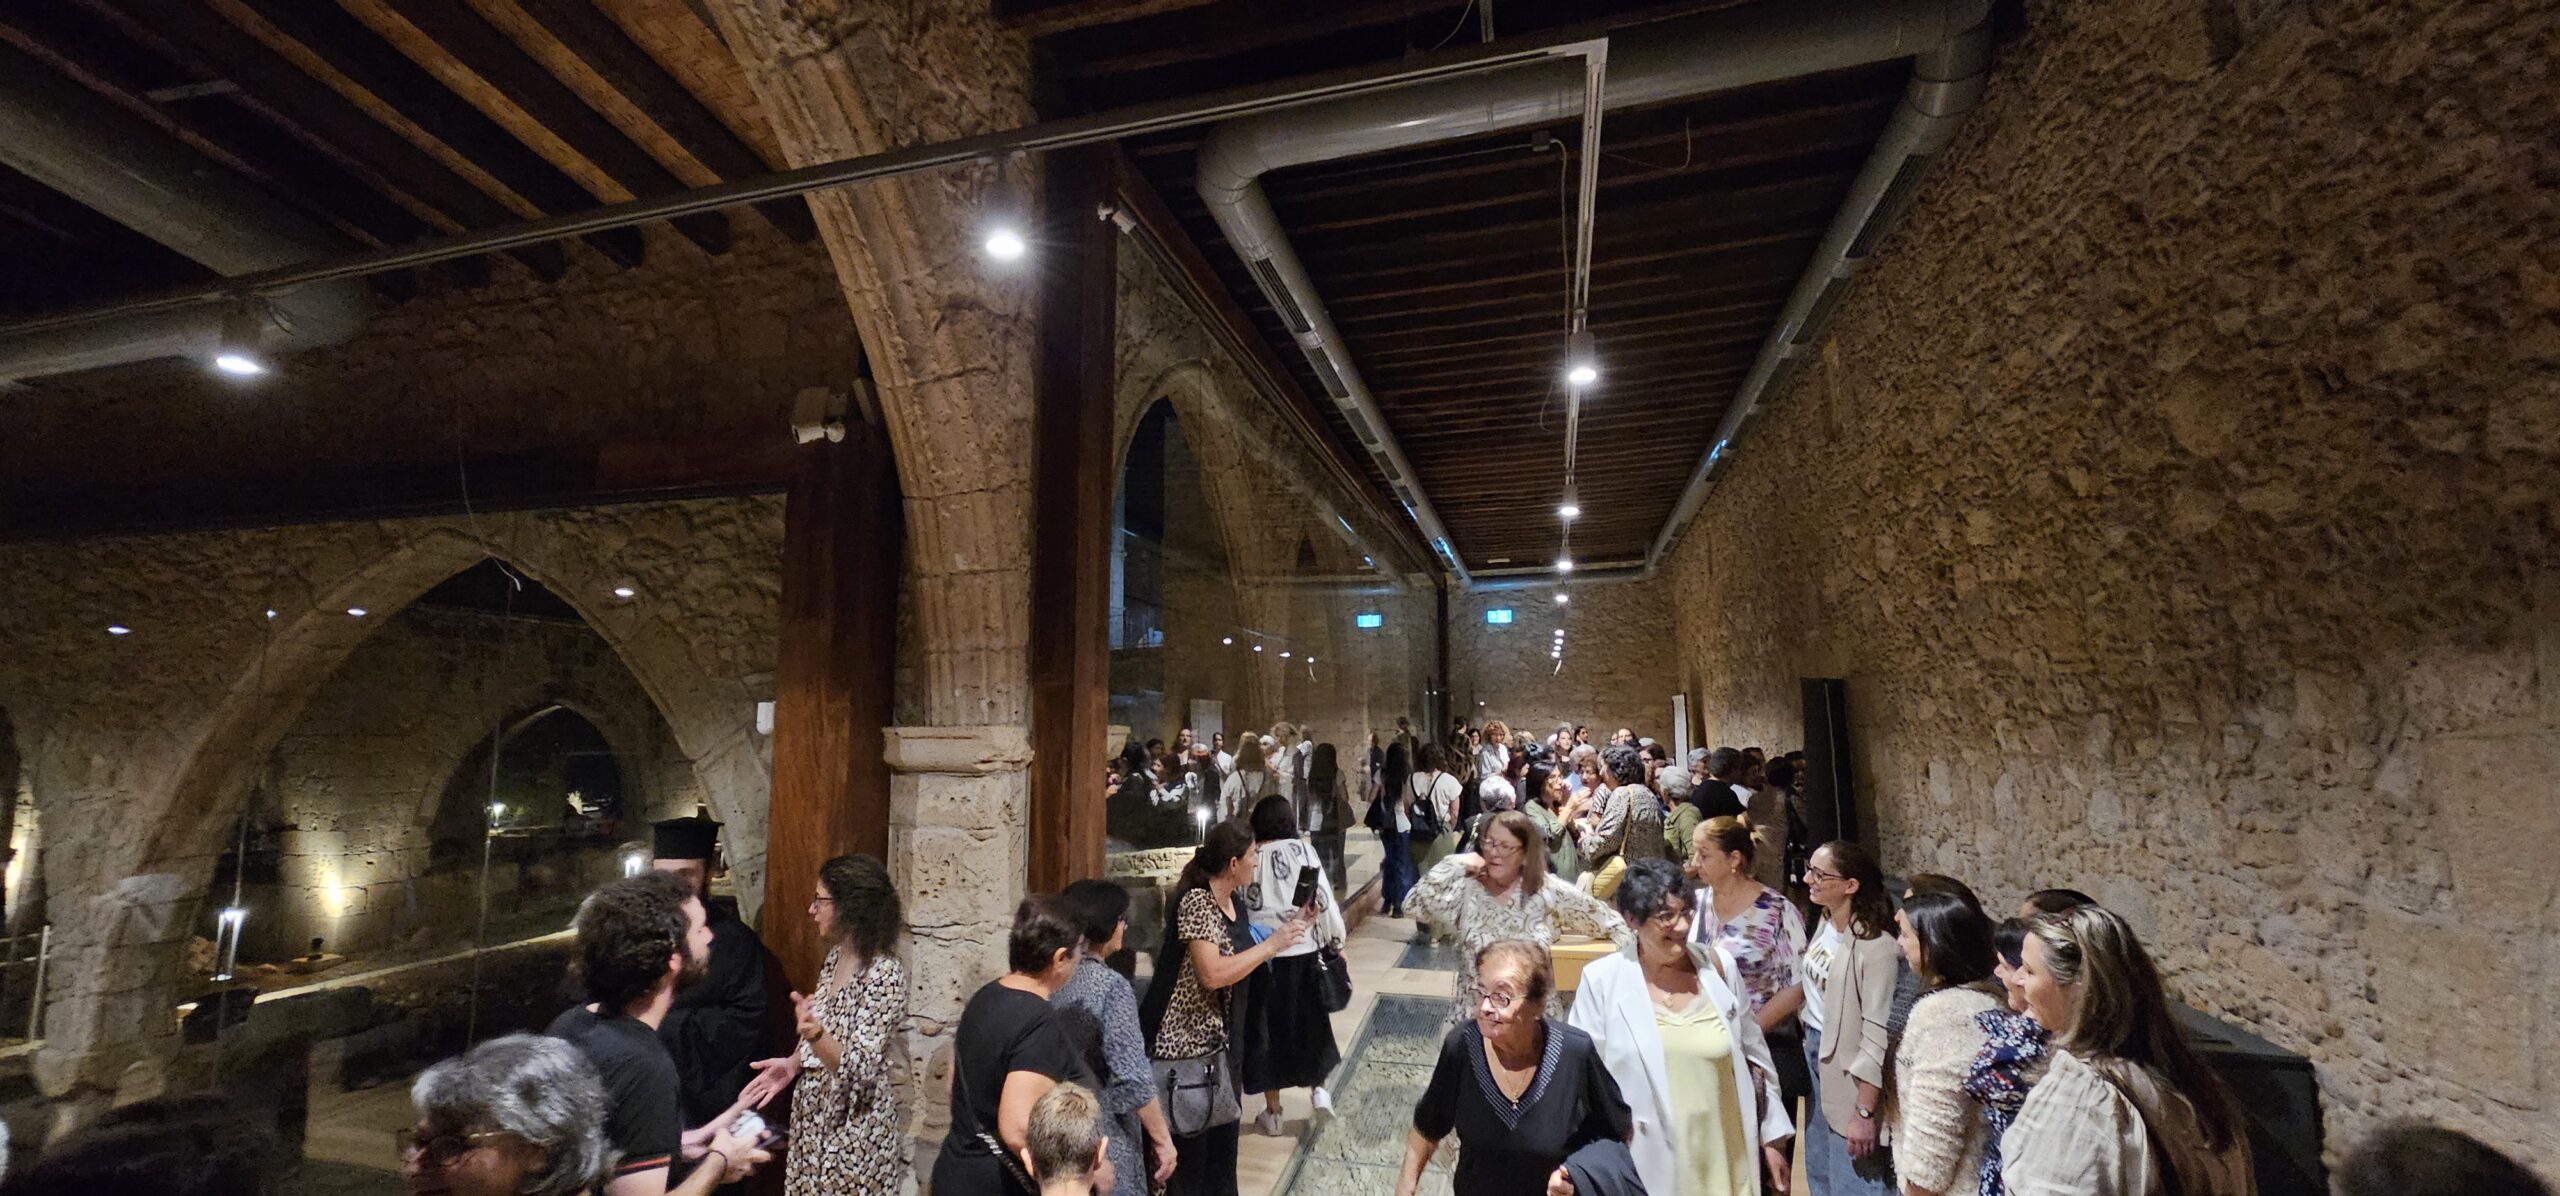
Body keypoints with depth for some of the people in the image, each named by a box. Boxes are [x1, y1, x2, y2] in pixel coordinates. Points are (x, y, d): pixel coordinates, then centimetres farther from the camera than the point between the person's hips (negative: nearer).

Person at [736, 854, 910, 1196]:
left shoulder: (885, 973, -24)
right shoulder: (835, 956, 2)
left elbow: (861, 1069, -27)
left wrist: (814, 1034, -42)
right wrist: (793, 1063, 0)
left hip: (855, 1131, -8)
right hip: (815, 1118, 8)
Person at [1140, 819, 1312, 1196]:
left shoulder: (1234, 903, 6)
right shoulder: (1195, 901, -22)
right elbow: (1213, 974, -29)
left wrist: (1285, 931, 4)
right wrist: (1272, 944, -23)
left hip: (1220, 1039, 9)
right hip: (1184, 1042, -9)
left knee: (1223, 1133, 19)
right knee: (1188, 1145, 4)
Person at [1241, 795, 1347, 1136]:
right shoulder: (1302, 851, -7)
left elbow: (1239, 906, -6)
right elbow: (1323, 899, -6)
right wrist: (1336, 941, 5)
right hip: (1302, 952, 0)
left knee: (1268, 1027, 12)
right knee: (1307, 1021, 23)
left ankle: (1272, 1111, 22)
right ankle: (1317, 1088, 22)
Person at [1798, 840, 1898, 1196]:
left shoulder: (1875, 946, -25)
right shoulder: (1827, 922, 1)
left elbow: (1878, 1036, -23)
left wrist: (1864, 1111, -20)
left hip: (1848, 1070, -8)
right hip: (1815, 1055, 8)